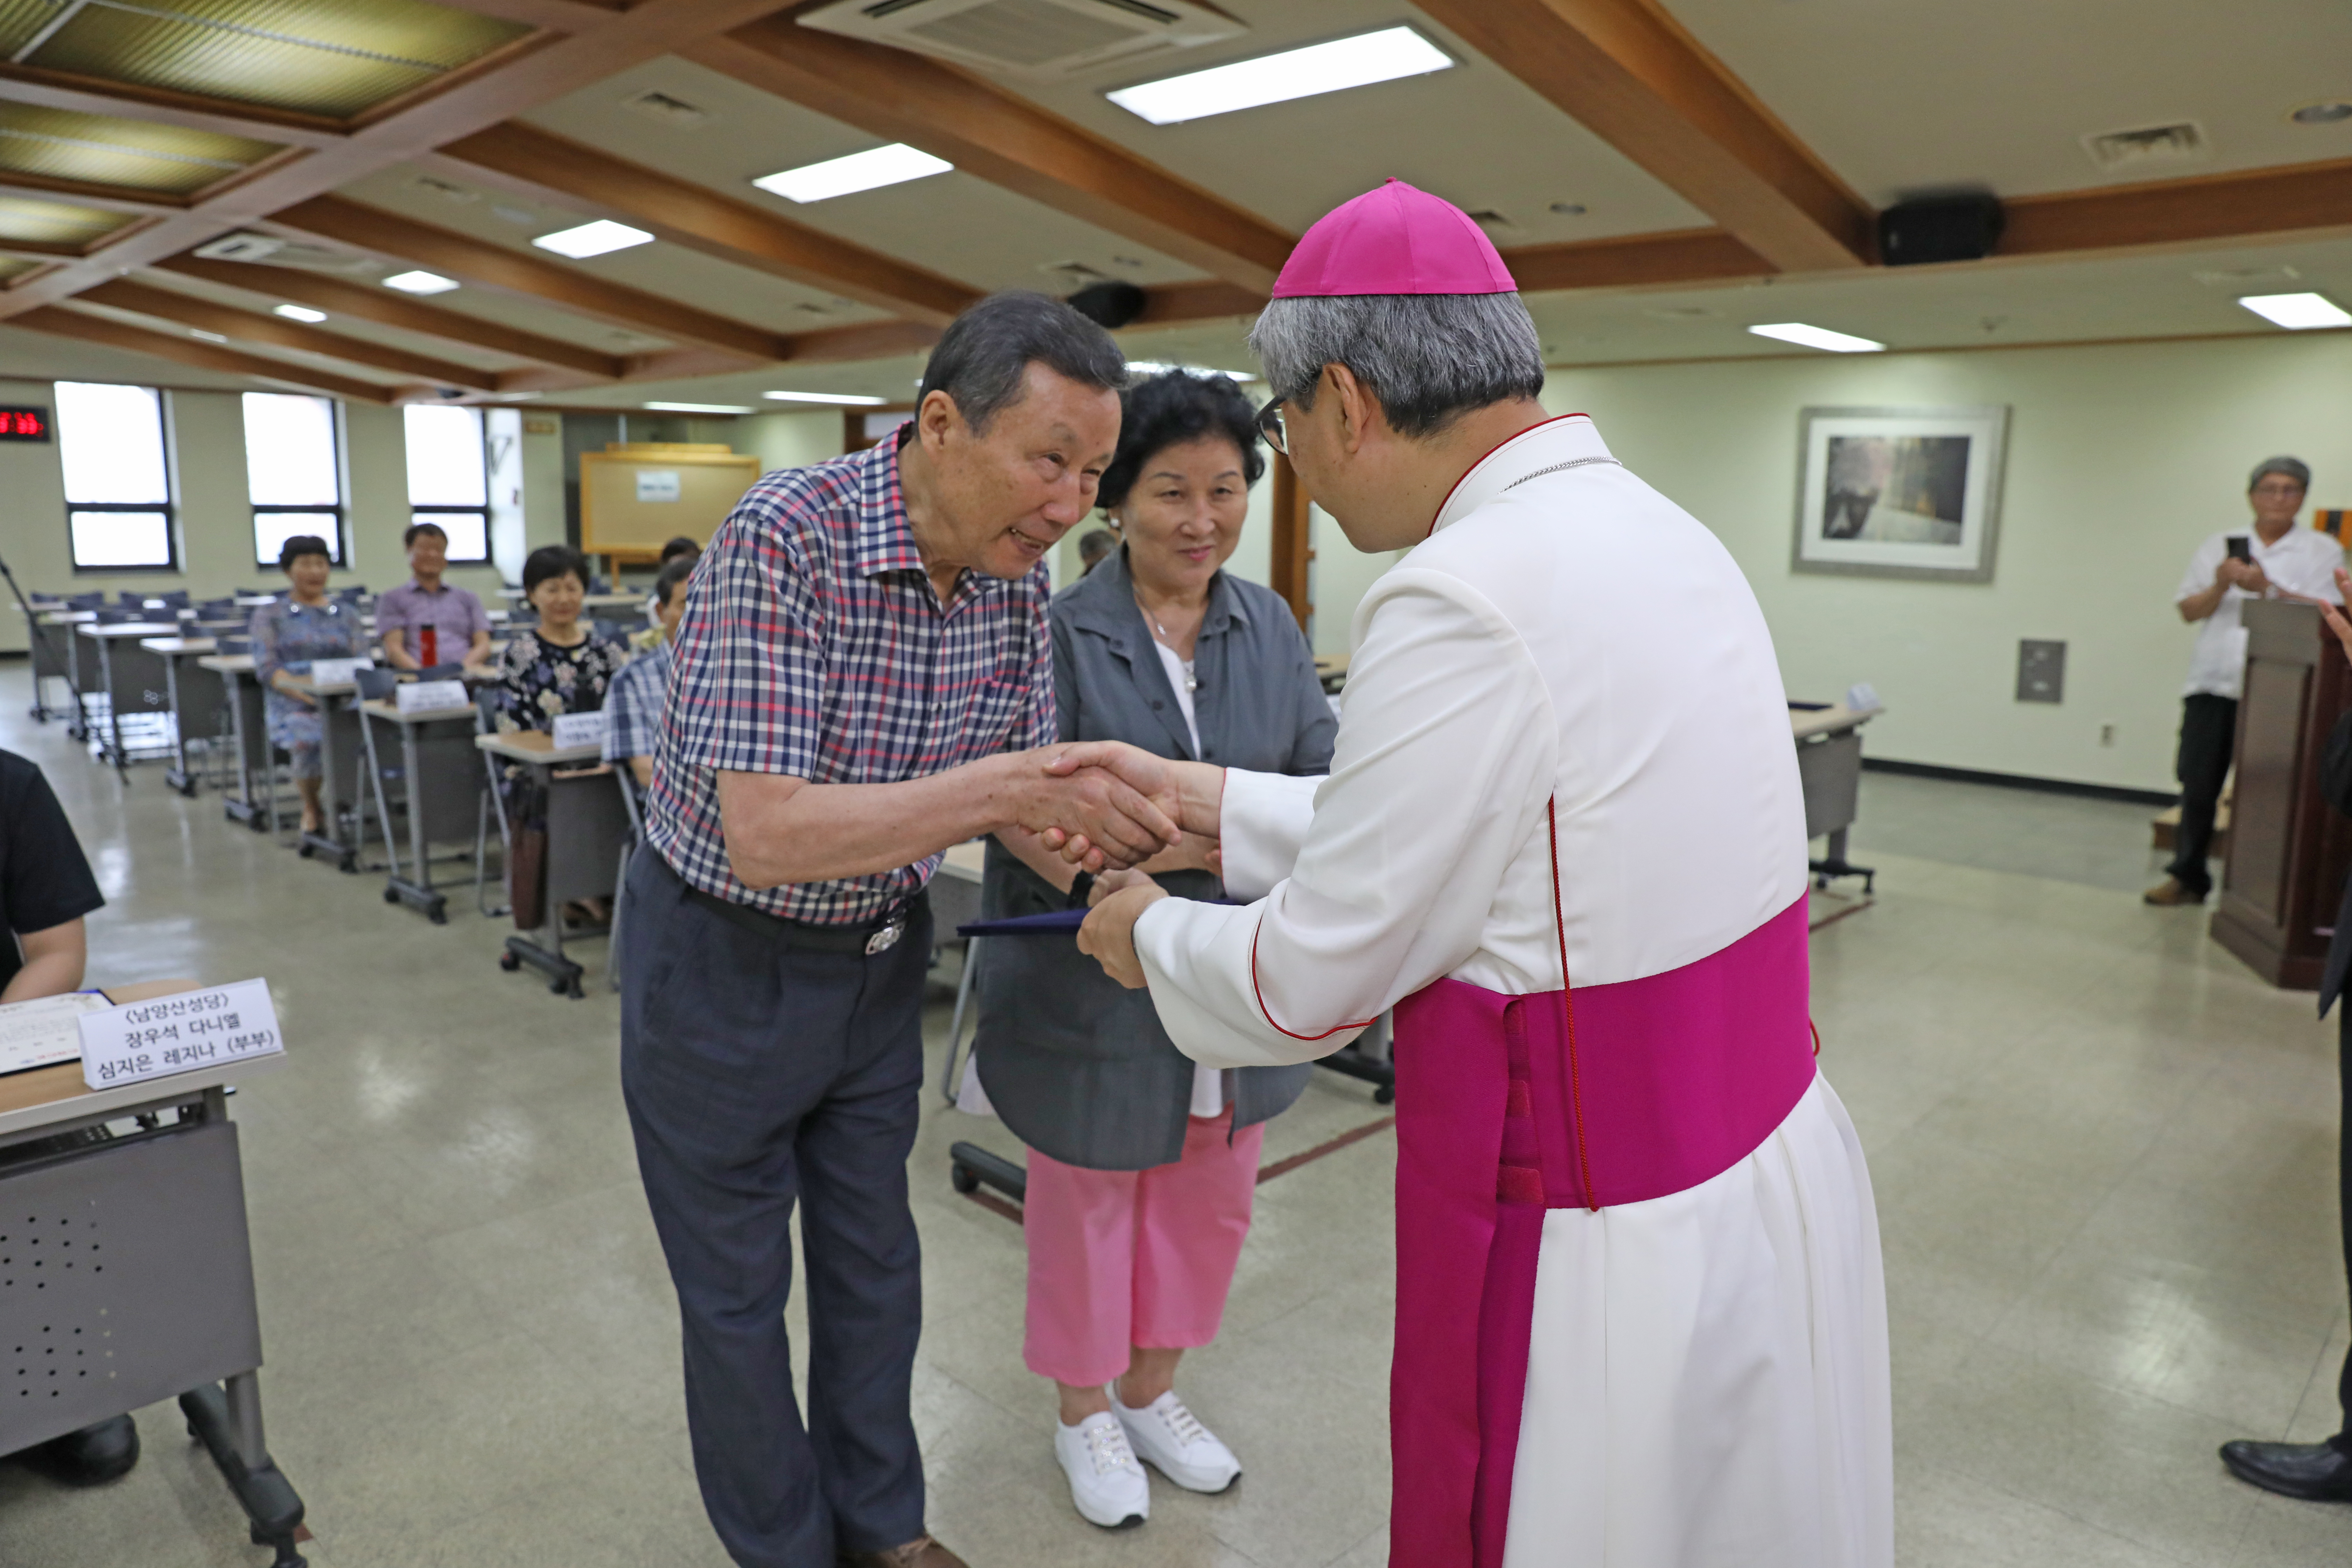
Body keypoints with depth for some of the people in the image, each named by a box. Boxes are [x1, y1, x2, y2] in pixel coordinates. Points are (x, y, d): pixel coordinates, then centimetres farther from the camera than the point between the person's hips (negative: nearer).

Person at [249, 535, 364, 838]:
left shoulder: (346, 614, 21)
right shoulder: (269, 615, 14)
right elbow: (266, 668, 1)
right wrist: (304, 692, -17)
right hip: (295, 706, -1)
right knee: (308, 741, -36)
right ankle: (311, 806, -4)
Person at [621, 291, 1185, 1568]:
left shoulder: (1018, 575, -9)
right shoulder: (784, 538, -29)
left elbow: (1027, 783, -1)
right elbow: (767, 836, -35)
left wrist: (1098, 825, -23)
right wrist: (1008, 788, -39)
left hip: (880, 951, 6)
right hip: (723, 958, -5)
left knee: (874, 1257, 19)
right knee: (737, 1292, 12)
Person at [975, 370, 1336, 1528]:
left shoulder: (1270, 628, 4)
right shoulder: (1061, 631, -11)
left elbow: (1324, 779, -1)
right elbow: (1020, 807, -17)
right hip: (1097, 987, -4)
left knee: (1210, 1203, 19)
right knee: (1091, 1204, 13)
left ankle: (1150, 1392, 44)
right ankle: (1085, 1414, 39)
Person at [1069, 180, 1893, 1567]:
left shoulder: (1463, 602, -25)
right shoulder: (1663, 534, 4)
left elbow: (1310, 983, -16)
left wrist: (1153, 935, 5)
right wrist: (1220, 803, 14)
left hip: (1617, 1251, -9)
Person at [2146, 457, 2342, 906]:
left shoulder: (2322, 551, 8)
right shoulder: (2221, 546, 15)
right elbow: (2188, 611, 10)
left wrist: (2267, 588, -15)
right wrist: (2219, 587, -8)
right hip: (2214, 683, 3)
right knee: (2198, 781, 2)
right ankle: (2187, 876, 11)